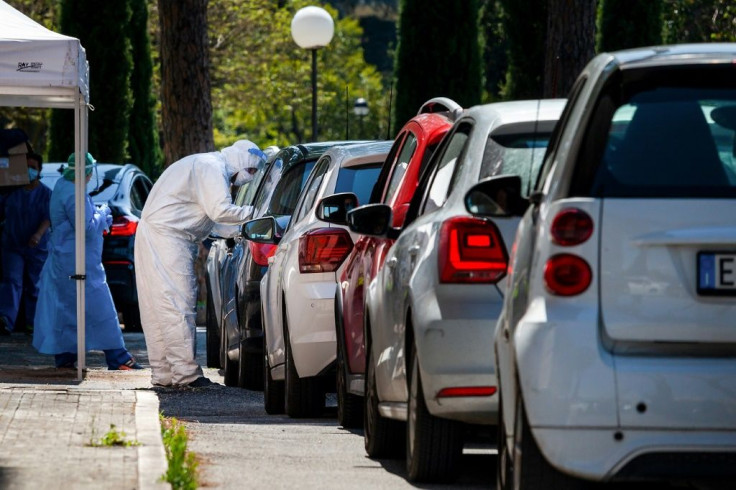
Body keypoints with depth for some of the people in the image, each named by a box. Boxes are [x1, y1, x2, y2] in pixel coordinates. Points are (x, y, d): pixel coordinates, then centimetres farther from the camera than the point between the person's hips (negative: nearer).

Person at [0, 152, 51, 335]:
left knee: (34, 287, 6)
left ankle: (33, 323, 15)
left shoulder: (45, 193, -2)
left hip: (37, 248, -1)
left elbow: (48, 218, -14)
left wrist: (38, 234, -31)